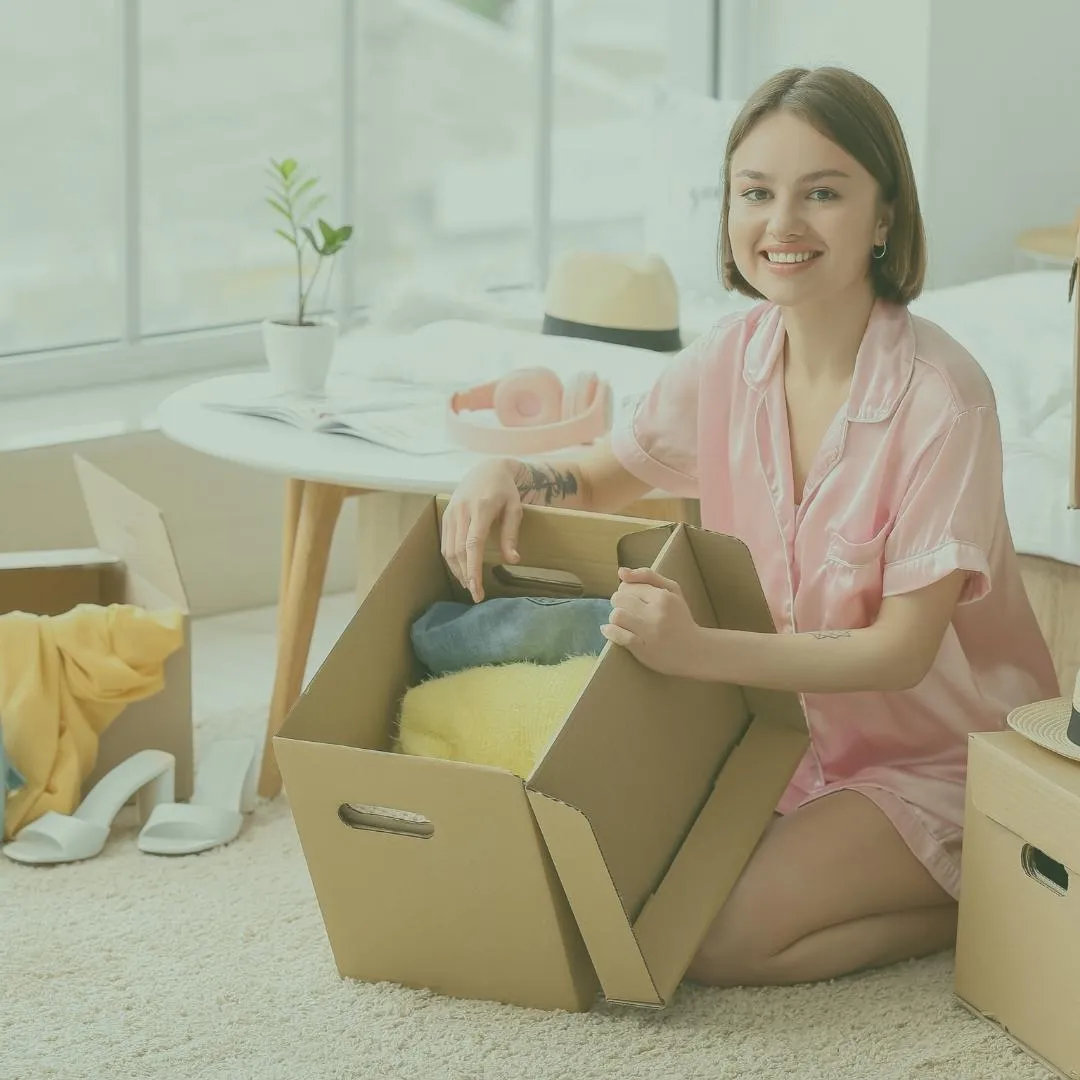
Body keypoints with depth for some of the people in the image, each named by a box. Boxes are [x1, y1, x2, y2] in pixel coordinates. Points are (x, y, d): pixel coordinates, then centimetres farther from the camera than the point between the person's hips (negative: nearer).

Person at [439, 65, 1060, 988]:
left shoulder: (940, 397, -23)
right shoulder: (734, 359, -5)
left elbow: (902, 650, -25)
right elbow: (600, 479, 11)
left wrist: (703, 652, -39)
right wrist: (507, 478, -13)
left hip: (940, 756, -6)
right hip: (796, 732, 6)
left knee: (714, 939, -22)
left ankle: (980, 904, -1)